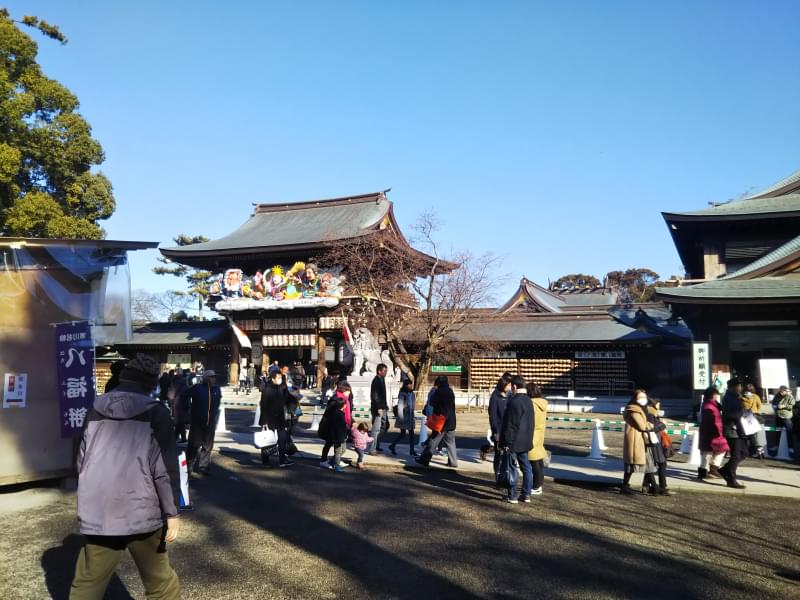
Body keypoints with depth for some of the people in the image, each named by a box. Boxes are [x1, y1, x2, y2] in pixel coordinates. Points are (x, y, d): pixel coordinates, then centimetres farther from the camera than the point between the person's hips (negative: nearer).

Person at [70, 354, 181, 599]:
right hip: (141, 511, -3)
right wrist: (172, 512, -6)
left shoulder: (96, 410, 6)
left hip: (97, 512, 4)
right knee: (159, 580, 13)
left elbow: (82, 460, 13)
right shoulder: (155, 412, -7)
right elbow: (164, 468, -11)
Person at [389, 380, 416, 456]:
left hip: (410, 416, 7)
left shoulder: (412, 393, 9)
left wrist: (412, 415, 17)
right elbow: (400, 406, -14)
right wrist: (401, 417, -16)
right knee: (403, 433, -1)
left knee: (411, 433, 5)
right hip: (404, 416, -7)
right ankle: (392, 446, 17)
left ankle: (411, 450, 9)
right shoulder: (402, 394, -12)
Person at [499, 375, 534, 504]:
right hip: (525, 442, 9)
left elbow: (510, 425, -20)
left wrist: (507, 442, -15)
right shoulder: (528, 401, 9)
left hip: (513, 442, -9)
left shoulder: (514, 402, -21)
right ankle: (526, 494, 19)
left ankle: (512, 496, 5)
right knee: (526, 467, 13)